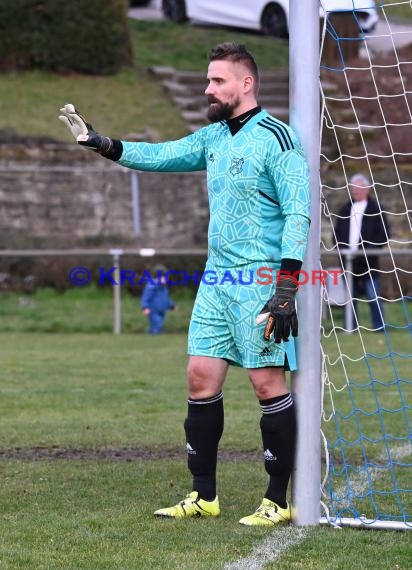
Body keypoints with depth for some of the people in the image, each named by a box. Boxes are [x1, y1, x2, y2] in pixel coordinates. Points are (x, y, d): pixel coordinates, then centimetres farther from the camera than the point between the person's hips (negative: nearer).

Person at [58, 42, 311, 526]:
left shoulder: (274, 137, -10)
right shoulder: (213, 137, 14)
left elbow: (298, 213, -15)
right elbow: (162, 155, 19)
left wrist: (286, 287, -20)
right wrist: (102, 145, 5)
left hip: (260, 282, -8)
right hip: (216, 279, 8)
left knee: (267, 382, -7)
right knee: (201, 377, 5)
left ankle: (279, 501, 1)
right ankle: (204, 495, 13)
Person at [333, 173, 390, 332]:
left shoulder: (375, 209, 2)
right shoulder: (345, 209, 15)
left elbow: (384, 234, -3)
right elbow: (337, 232, 18)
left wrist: (368, 250, -13)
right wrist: (341, 248, 0)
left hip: (368, 260, -4)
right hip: (348, 260, 4)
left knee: (373, 296, -6)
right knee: (350, 296, 6)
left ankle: (379, 327, -2)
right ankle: (350, 327, 9)